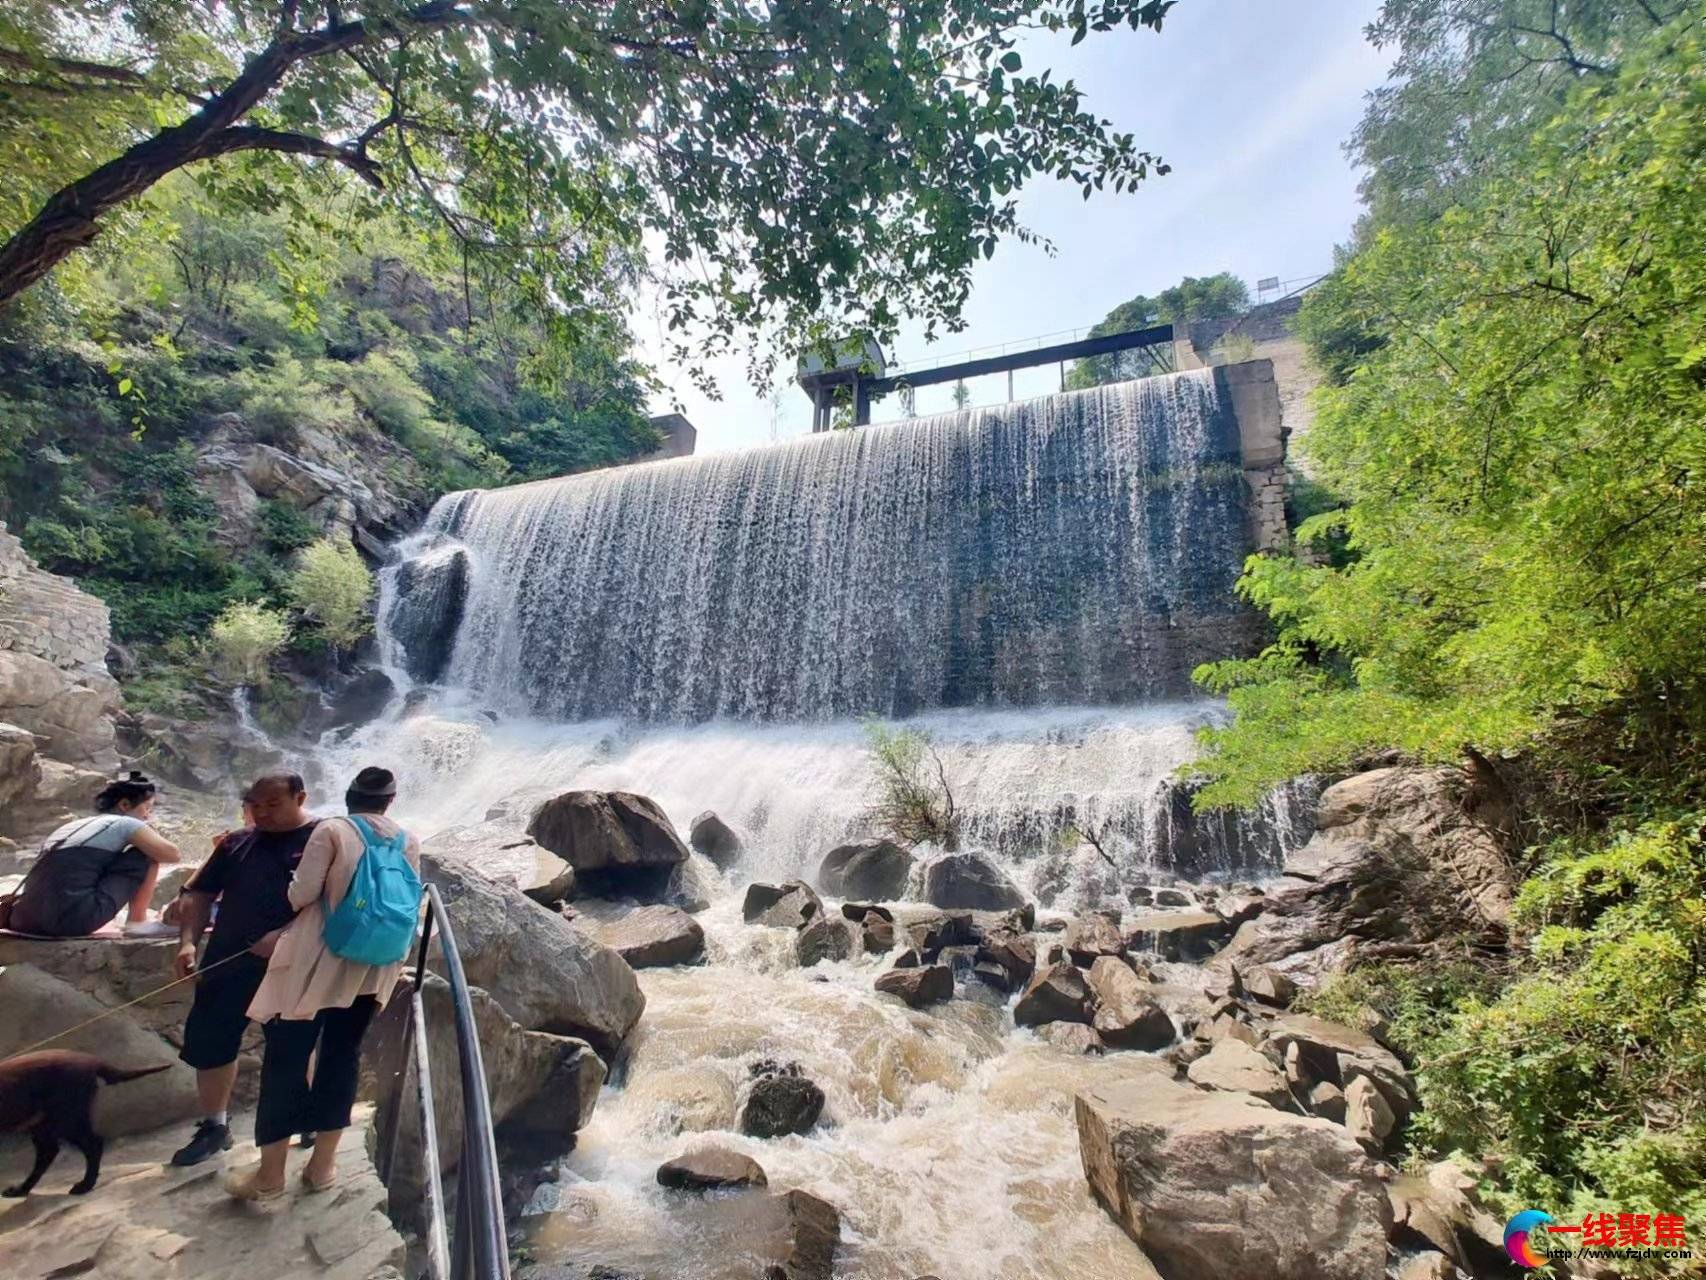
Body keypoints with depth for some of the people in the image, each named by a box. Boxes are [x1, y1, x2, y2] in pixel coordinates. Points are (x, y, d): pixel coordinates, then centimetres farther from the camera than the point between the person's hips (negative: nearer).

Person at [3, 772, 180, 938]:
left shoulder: (74, 824, 24)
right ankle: (137, 922, 3)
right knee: (148, 853, 2)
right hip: (72, 920, -8)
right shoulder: (124, 824, 2)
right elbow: (171, 854, -7)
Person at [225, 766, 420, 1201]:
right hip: (373, 966, 4)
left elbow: (302, 894, -10)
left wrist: (293, 894, 13)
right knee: (343, 1056, 15)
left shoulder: (331, 830, -10)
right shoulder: (409, 842, 2)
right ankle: (323, 1164, 24)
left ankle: (270, 1173, 16)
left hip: (317, 962, -4)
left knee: (286, 1057, 9)